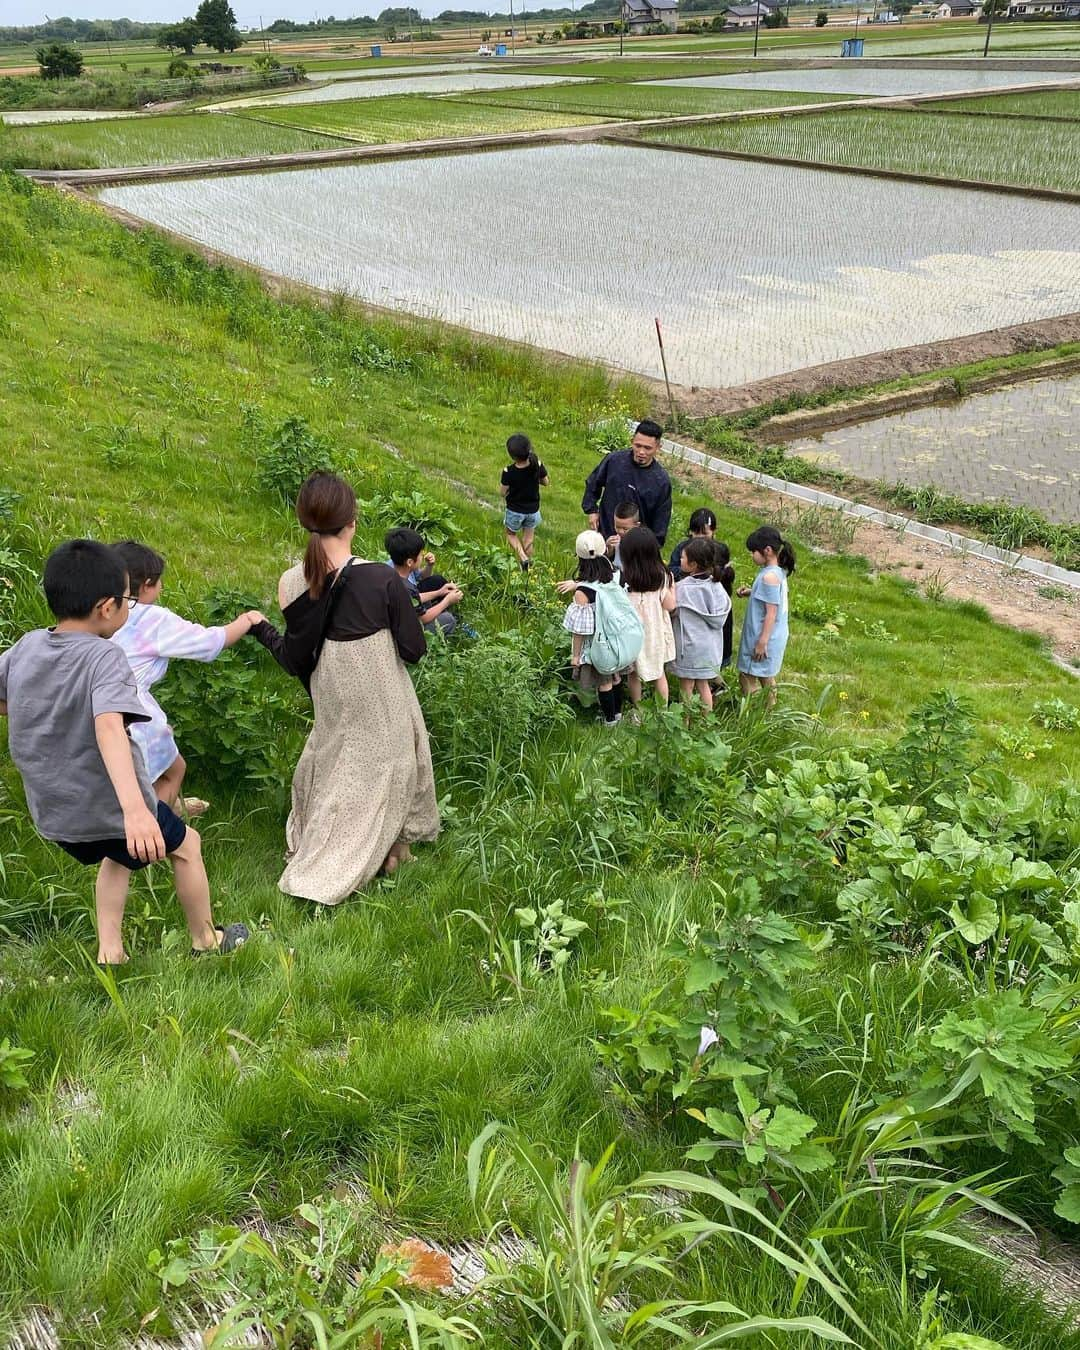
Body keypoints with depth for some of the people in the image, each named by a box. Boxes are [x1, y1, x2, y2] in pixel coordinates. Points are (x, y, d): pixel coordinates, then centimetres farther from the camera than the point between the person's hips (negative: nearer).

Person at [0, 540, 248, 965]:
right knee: (186, 845, 21)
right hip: (109, 804, -6)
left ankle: (109, 951, 32)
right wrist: (134, 808, -52)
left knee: (118, 856, 34)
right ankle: (205, 940, 35)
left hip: (51, 811, 6)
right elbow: (109, 728, -40)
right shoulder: (105, 658, -25)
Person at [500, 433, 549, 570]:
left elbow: (503, 492, -15)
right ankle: (528, 566, 33)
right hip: (533, 509, 3)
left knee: (511, 534, 24)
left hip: (515, 510, -3)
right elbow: (546, 482, -3)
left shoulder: (509, 472, -28)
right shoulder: (537, 465, -20)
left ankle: (523, 557, 5)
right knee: (528, 540, 21)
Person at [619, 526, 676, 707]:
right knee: (659, 673, 21)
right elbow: (670, 605, -10)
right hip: (657, 632, 2)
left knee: (634, 674, 19)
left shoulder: (624, 578, -22)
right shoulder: (661, 575, -15)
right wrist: (672, 585, 6)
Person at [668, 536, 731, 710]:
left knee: (687, 688, 8)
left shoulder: (682, 588, -20)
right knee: (704, 685, 18)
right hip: (710, 646, 5)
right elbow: (725, 608, 0)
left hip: (689, 647, -5)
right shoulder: (715, 584, -4)